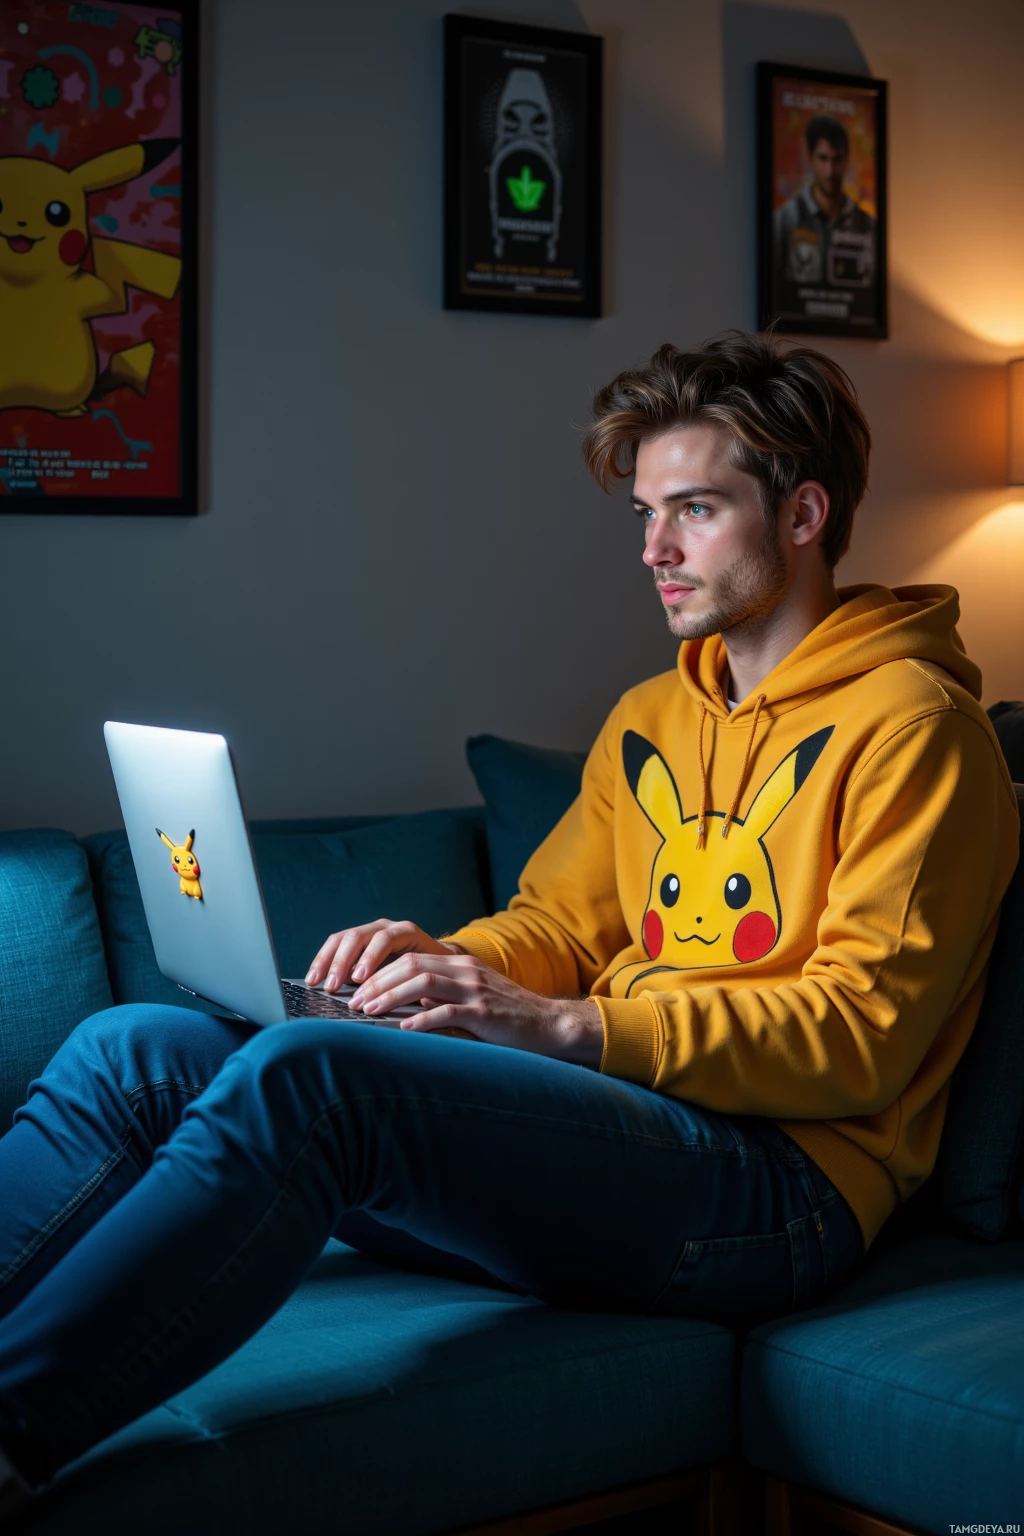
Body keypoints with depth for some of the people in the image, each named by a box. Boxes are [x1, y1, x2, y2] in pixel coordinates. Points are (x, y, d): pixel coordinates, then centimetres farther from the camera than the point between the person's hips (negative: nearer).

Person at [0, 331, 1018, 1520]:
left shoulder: (911, 722, -2)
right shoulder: (649, 719, 22)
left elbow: (864, 1035, -11)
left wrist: (568, 1028, -19)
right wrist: (443, 962, -1)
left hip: (779, 1179, -7)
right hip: (612, 1122, 8)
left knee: (301, 1073, -32)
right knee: (136, 1050, -10)